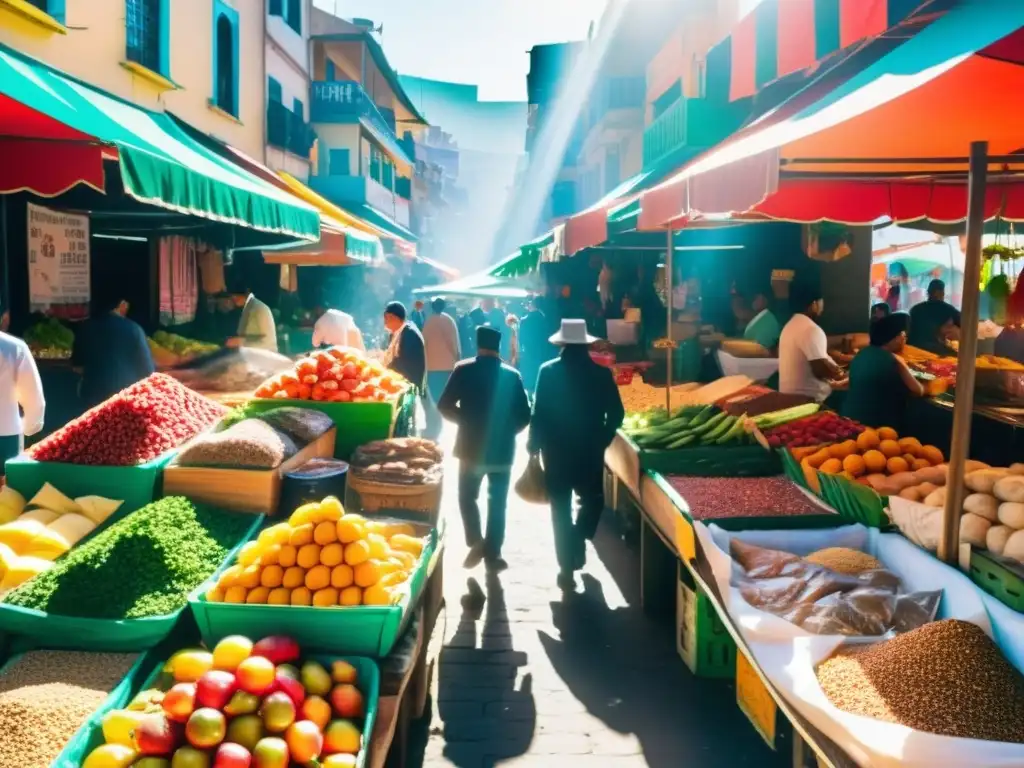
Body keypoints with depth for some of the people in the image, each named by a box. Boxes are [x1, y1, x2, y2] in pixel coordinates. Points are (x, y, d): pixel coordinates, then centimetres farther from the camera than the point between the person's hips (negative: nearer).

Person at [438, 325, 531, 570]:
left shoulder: (464, 370, -7)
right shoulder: (512, 375, -3)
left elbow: (444, 406, -6)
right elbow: (524, 415, -2)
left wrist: (464, 421, 9)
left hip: (471, 446, -1)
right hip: (502, 449, 1)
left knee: (467, 496, 17)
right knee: (497, 503, 11)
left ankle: (476, 541, 0)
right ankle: (492, 554, 12)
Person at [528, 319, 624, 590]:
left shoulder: (548, 371, -7)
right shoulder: (601, 373, -5)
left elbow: (539, 413, -8)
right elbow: (616, 414, -3)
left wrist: (534, 444, 5)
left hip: (556, 450, 0)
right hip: (590, 451, 0)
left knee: (561, 510, 7)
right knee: (593, 501, 22)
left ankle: (567, 567, 9)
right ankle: (577, 547, 14)